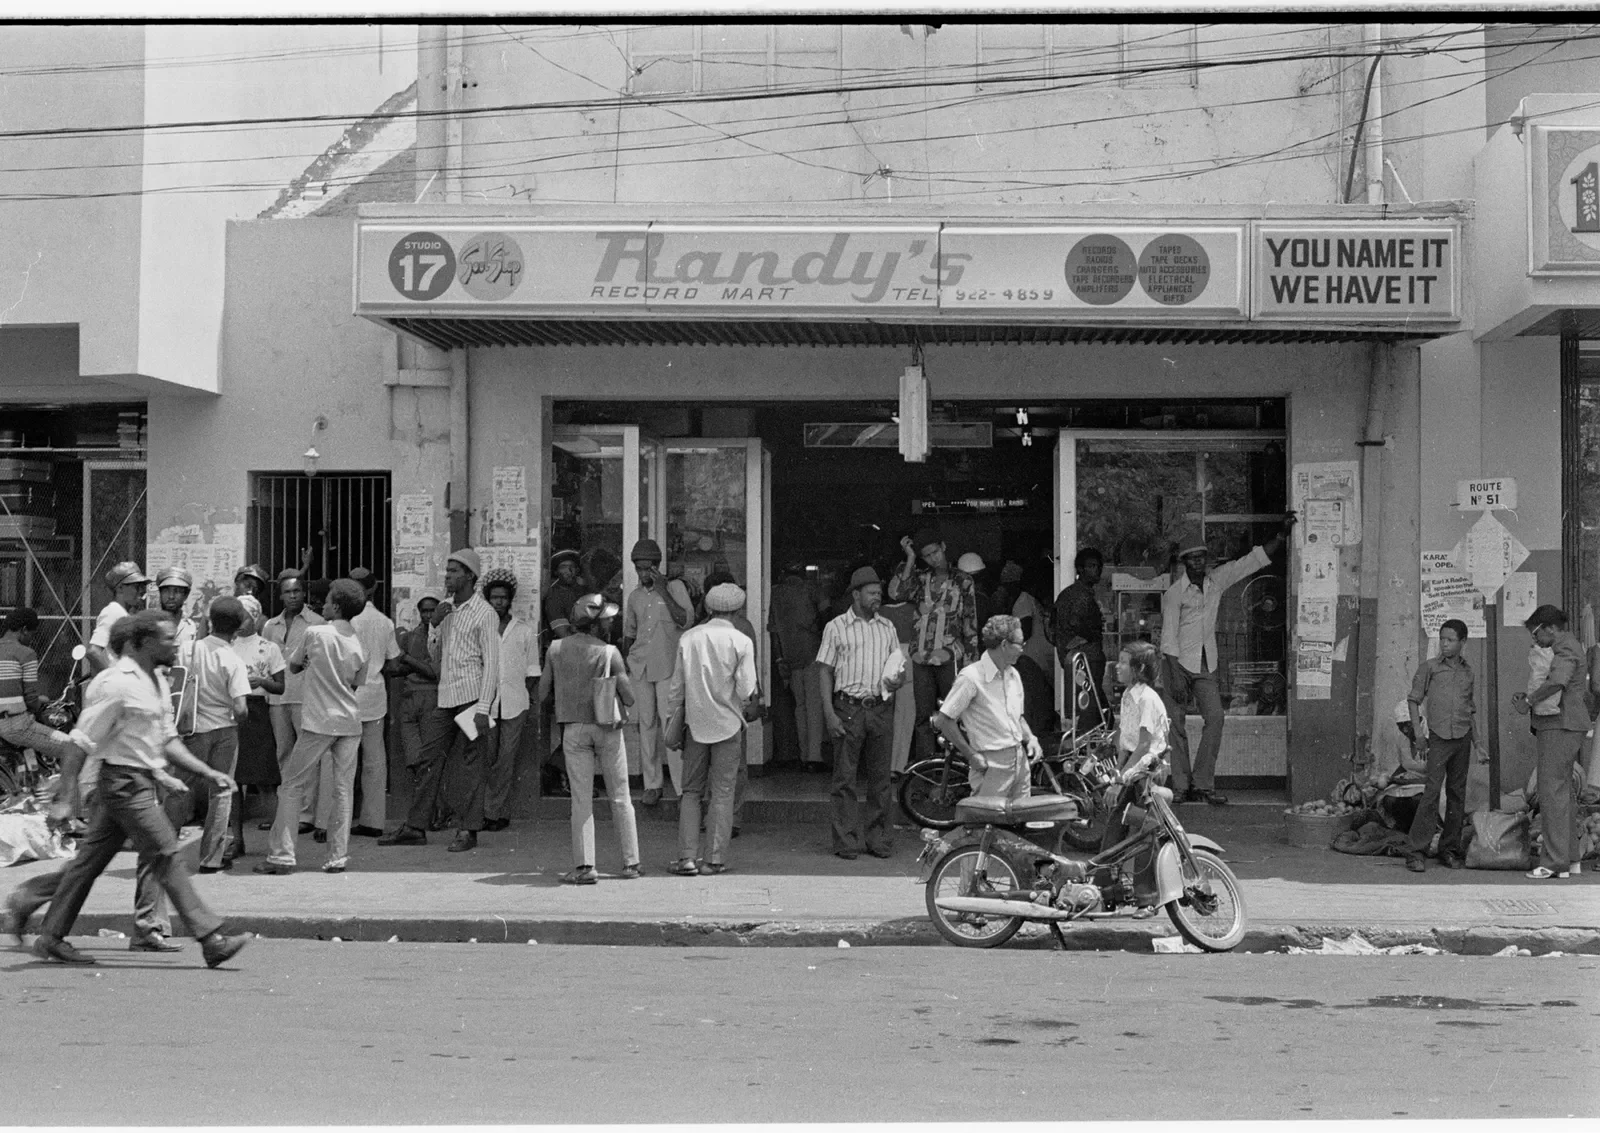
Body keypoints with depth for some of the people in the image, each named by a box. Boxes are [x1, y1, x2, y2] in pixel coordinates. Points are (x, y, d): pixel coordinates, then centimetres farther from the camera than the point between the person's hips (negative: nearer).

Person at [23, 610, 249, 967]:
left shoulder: (157, 682, 12)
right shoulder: (119, 684, -17)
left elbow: (167, 740, 18)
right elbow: (82, 741, -17)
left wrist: (207, 772, 9)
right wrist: (66, 794, -19)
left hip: (141, 781, 10)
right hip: (123, 781, -10)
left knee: (90, 860, 14)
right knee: (166, 857, -9)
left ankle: (51, 938, 22)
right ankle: (211, 940, -9)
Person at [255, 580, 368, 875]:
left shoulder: (315, 633, -7)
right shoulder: (359, 645, 4)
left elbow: (292, 665, 5)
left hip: (318, 722, -4)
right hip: (350, 722, 4)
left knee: (291, 787, 4)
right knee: (342, 790, 6)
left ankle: (281, 856, 1)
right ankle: (338, 858, 5)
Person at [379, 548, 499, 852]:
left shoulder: (484, 613, -5)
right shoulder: (449, 611, 18)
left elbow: (491, 663, -11)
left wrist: (483, 707, -17)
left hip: (472, 697, -7)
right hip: (445, 700, 7)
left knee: (468, 767, -3)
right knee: (429, 760, 5)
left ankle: (468, 830, 3)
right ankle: (416, 827, 9)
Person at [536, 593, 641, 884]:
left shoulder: (555, 649, -3)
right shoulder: (609, 653, -11)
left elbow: (543, 695, 1)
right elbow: (629, 697, -10)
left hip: (574, 729, 1)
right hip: (608, 729, -1)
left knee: (581, 799, 5)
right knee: (620, 797, 10)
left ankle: (584, 866, -3)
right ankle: (631, 862, 15)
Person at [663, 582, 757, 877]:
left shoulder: (689, 637, 1)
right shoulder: (742, 641, -6)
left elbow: (676, 686, 4)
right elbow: (746, 689, -12)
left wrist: (673, 725, 11)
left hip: (695, 722, 2)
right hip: (728, 723, -2)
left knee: (691, 791, 10)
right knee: (723, 792, 4)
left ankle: (687, 857, 4)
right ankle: (715, 858, 3)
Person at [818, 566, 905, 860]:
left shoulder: (887, 627, 15)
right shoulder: (836, 627, 2)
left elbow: (899, 667, 20)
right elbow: (825, 671, 0)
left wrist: (898, 679, -5)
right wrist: (829, 714, -9)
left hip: (881, 708, 4)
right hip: (848, 709, -3)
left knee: (880, 778, 5)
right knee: (845, 779, -2)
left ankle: (879, 840, 12)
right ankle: (846, 843, 2)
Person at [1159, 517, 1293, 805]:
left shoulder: (1218, 579, 4)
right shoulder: (1174, 593, -9)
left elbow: (1256, 559, 7)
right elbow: (1169, 638, -12)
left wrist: (1282, 533, -2)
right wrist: (1175, 678, -18)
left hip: (1206, 664, 4)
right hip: (1178, 662, -4)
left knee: (1215, 718, -10)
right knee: (1175, 724, -3)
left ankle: (1203, 784, -7)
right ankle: (1183, 786, 4)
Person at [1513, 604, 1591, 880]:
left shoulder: (1565, 650, -14)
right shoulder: (1569, 648, 19)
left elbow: (1558, 681, -34)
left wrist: (1528, 701, -22)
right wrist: (1528, 698, 11)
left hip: (1560, 727, -11)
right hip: (1564, 726, 11)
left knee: (1553, 791, -11)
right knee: (1563, 792, 13)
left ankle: (1555, 861, -12)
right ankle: (1569, 858, 17)